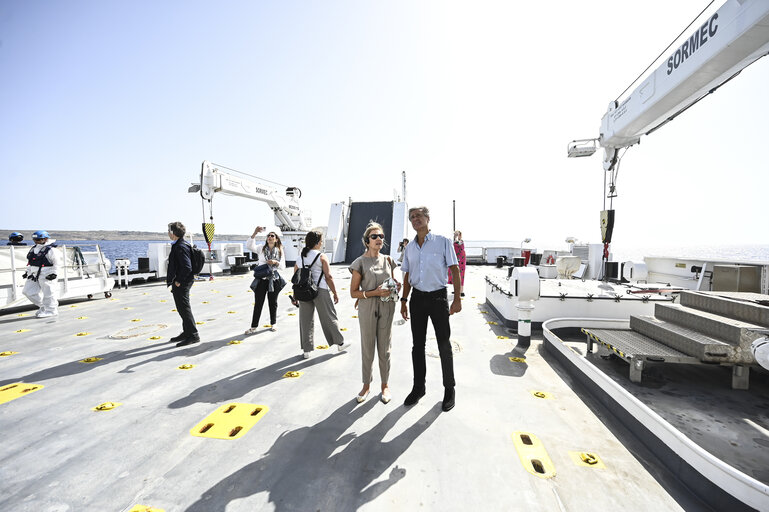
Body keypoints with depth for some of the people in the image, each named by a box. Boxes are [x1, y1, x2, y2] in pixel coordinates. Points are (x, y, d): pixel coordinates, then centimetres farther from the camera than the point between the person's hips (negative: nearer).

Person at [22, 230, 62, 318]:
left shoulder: (51, 250, -13)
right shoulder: (33, 249, 13)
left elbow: (57, 262, -14)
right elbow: (30, 262, 23)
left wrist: (54, 273, -18)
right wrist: (28, 272, 19)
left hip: (46, 275, -9)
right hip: (34, 275, 9)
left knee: (48, 293, -2)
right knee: (28, 291, 13)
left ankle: (51, 310, 9)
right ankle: (43, 306, 25)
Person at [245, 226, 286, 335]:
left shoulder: (280, 251, 5)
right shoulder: (261, 248, 1)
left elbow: (283, 267, 4)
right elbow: (249, 246, -18)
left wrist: (275, 262, -16)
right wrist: (254, 233, -28)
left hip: (274, 280, 1)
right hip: (261, 279, -1)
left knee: (273, 303, 12)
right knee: (258, 303, 3)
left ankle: (273, 324, 26)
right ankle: (254, 327, 10)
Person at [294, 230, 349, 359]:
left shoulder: (300, 256, 9)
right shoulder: (322, 257, -7)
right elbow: (328, 277, -9)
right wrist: (335, 294, -1)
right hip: (320, 290, -5)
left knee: (306, 320, 10)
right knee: (329, 318, 8)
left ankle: (306, 350, 15)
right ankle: (340, 343, 22)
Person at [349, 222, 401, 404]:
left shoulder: (387, 260, 4)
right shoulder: (360, 263, -8)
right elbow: (353, 292, -8)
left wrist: (395, 287, -5)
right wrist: (375, 292, -20)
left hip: (386, 309, 3)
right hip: (367, 309, -3)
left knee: (384, 349, 12)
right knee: (367, 349, 10)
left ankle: (385, 385, 29)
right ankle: (366, 384, 29)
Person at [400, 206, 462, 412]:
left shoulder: (443, 242, -5)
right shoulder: (410, 247, 9)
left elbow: (455, 270, -5)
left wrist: (457, 298, -11)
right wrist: (404, 300, 10)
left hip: (438, 297, -4)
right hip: (417, 298, 4)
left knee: (444, 344, 4)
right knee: (418, 344, 11)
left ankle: (449, 390, 21)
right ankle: (418, 387, 27)